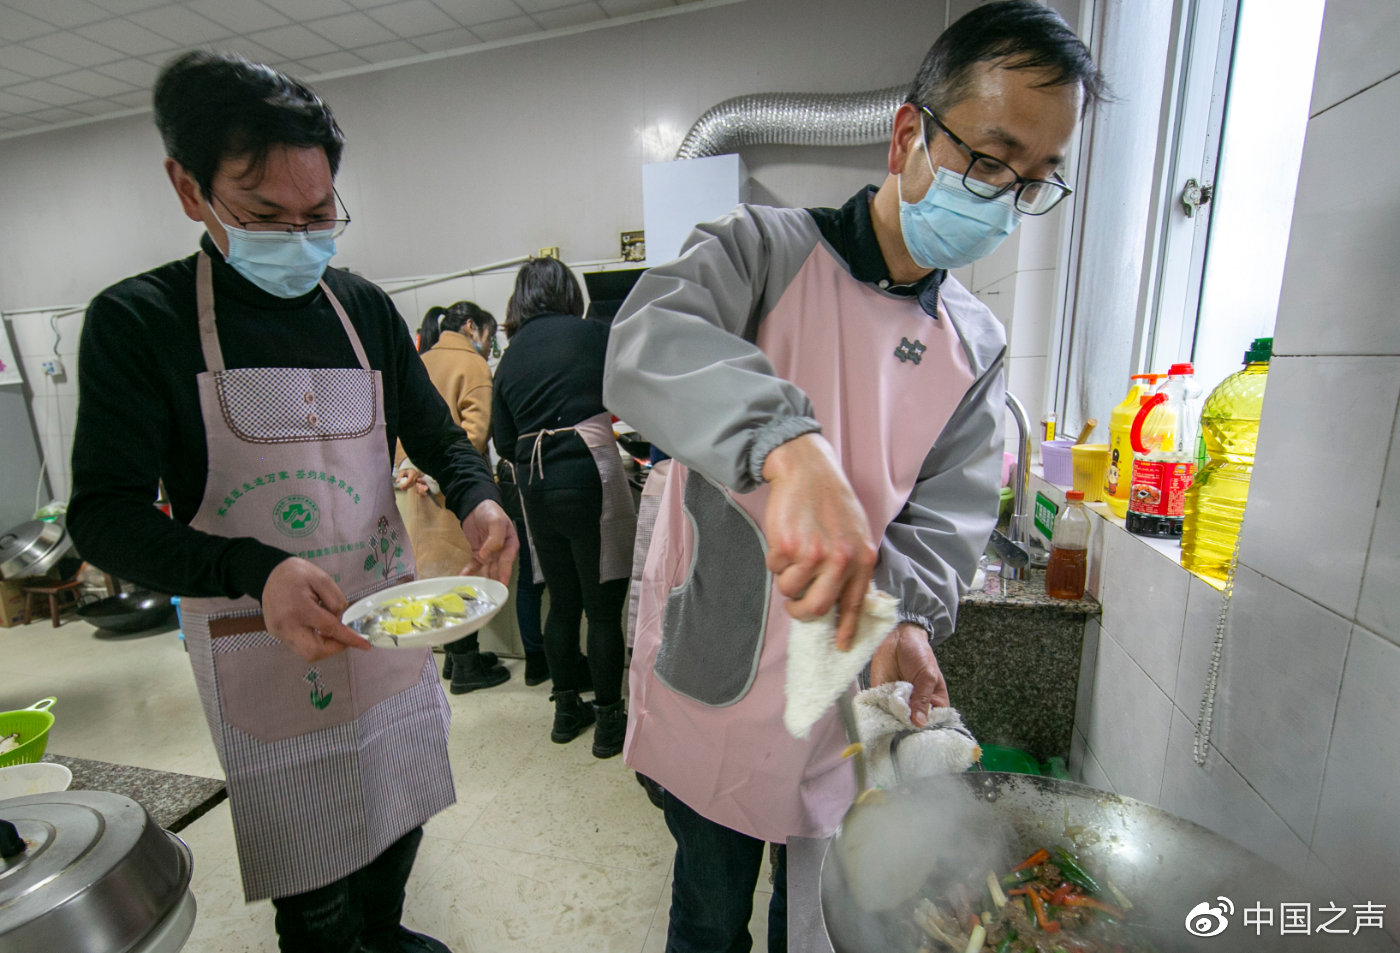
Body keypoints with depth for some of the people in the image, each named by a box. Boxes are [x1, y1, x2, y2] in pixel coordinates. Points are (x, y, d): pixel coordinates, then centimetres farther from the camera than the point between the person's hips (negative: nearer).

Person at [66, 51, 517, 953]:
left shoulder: (366, 309, 3)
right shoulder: (138, 320, -7)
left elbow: (438, 436, 7)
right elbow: (105, 514, -11)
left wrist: (479, 500, -15)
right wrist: (256, 571, -30)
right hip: (263, 648, -4)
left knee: (401, 814, 24)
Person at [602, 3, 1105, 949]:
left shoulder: (979, 348, 3)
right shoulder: (765, 249, -10)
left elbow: (947, 514, -1)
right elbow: (647, 345, -30)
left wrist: (905, 614, -21)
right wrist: (789, 444, -48)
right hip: (712, 679, -3)